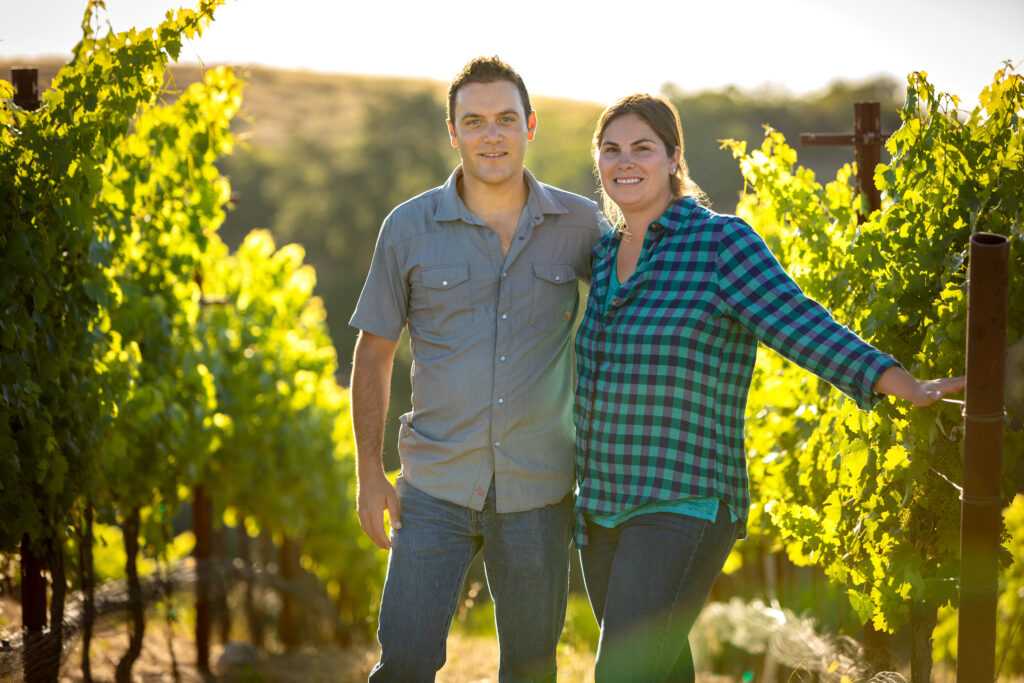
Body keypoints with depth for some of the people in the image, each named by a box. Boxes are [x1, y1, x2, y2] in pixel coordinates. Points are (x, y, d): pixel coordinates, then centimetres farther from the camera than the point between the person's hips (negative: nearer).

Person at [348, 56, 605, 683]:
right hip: (437, 488, -1)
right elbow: (374, 352, 5)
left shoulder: (579, 224, -1)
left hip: (538, 490, 1)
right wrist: (369, 473, 2)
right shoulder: (409, 227, -2)